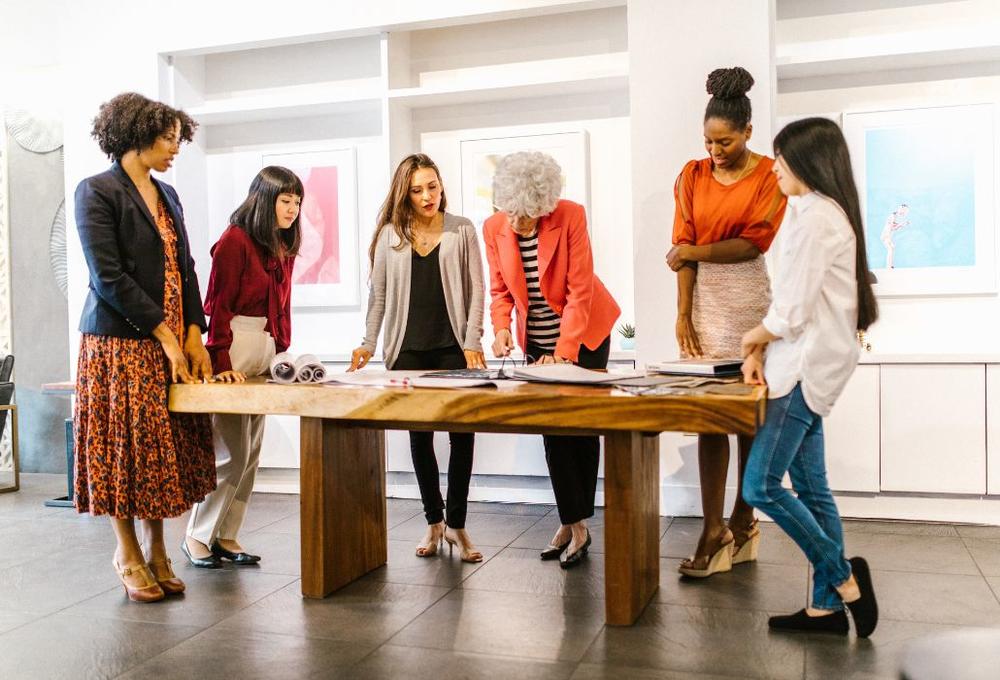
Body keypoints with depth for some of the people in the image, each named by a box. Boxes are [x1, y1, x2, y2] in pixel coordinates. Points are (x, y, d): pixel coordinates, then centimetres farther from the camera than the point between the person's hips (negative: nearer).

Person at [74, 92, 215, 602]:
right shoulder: (96, 191, -6)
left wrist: (194, 333, 1)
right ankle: (129, 555, 17)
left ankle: (155, 549, 20)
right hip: (121, 343, -6)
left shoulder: (167, 195, 15)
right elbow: (108, 277, -14)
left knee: (165, 447, 8)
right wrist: (164, 335, -14)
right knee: (125, 445, 2)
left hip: (174, 341, 6)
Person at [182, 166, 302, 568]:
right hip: (234, 350, -8)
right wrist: (221, 363, -17)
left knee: (251, 454, 10)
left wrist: (282, 351, 8)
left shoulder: (283, 247, 14)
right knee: (231, 452, -5)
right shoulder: (235, 240, -9)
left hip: (267, 351, 8)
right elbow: (218, 306, -12)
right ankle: (197, 537, 9)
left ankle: (226, 536, 19)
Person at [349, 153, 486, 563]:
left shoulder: (462, 231, 4)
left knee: (462, 433, -3)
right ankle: (433, 521, 20)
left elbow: (475, 290, 1)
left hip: (453, 348, -1)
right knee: (420, 436, 7)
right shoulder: (389, 235, 7)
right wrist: (369, 343, 2)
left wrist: (472, 343, -7)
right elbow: (378, 294, 9)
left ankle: (456, 524, 9)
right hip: (408, 349, 1)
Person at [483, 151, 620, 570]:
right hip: (537, 340, 4)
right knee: (552, 428, 2)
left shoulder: (570, 216, -20)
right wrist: (501, 327, -17)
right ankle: (573, 524, 10)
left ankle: (576, 523, 12)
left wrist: (563, 351, -25)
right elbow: (500, 289, 2)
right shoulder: (494, 227, -9)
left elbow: (580, 290, -21)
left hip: (584, 332, -3)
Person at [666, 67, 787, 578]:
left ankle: (743, 519, 16)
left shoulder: (770, 177, 0)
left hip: (750, 298, -2)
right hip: (704, 297, 2)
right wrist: (683, 314, -4)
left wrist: (693, 251, -6)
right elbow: (684, 248, 3)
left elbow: (753, 243, -8)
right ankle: (714, 530, 3)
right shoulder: (693, 176, 8)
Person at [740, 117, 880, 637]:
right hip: (805, 365, 10)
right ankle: (827, 605, 17)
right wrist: (761, 352, 6)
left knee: (761, 485, -7)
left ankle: (843, 577, 5)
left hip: (807, 368, -10)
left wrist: (754, 338, 1)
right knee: (810, 489, 11)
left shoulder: (814, 217, -15)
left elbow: (793, 310, -18)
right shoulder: (824, 211, 17)